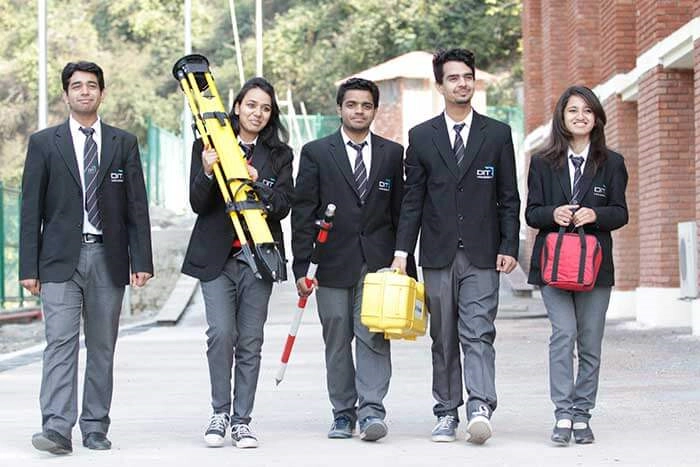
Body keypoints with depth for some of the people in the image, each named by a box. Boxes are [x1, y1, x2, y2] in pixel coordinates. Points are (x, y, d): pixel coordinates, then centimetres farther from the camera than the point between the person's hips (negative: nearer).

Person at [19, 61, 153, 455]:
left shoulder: (124, 143, 9)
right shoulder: (44, 143, 5)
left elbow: (137, 207, 6)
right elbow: (31, 209, 3)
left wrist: (142, 261, -2)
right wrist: (29, 266, -3)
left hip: (108, 258, 2)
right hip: (61, 258, -2)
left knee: (103, 347, 6)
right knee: (61, 342, -11)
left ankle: (96, 428, 13)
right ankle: (57, 429, -15)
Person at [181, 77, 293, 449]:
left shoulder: (278, 154, 9)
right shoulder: (209, 144, 5)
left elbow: (283, 207, 1)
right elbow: (197, 203, 0)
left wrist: (257, 184, -17)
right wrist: (208, 172, -20)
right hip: (216, 255, -1)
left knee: (250, 342, 2)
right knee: (221, 334, -11)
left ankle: (241, 420, 9)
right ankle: (220, 413, 5)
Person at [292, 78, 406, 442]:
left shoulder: (392, 153, 9)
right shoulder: (316, 153, 3)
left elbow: (400, 211, 11)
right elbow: (302, 213, 1)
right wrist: (301, 267, -5)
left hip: (378, 261, 0)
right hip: (333, 261, 0)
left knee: (373, 336, -9)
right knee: (337, 340, 5)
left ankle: (372, 411, -13)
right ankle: (343, 413, 14)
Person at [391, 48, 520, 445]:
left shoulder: (497, 134, 6)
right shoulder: (422, 136, 7)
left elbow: (509, 198, 6)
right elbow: (413, 200, 6)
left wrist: (509, 247, -3)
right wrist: (402, 251, 0)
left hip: (482, 255, -1)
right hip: (438, 253, 2)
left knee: (478, 334, -11)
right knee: (443, 339, 7)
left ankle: (480, 409, -19)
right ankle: (447, 413, 13)